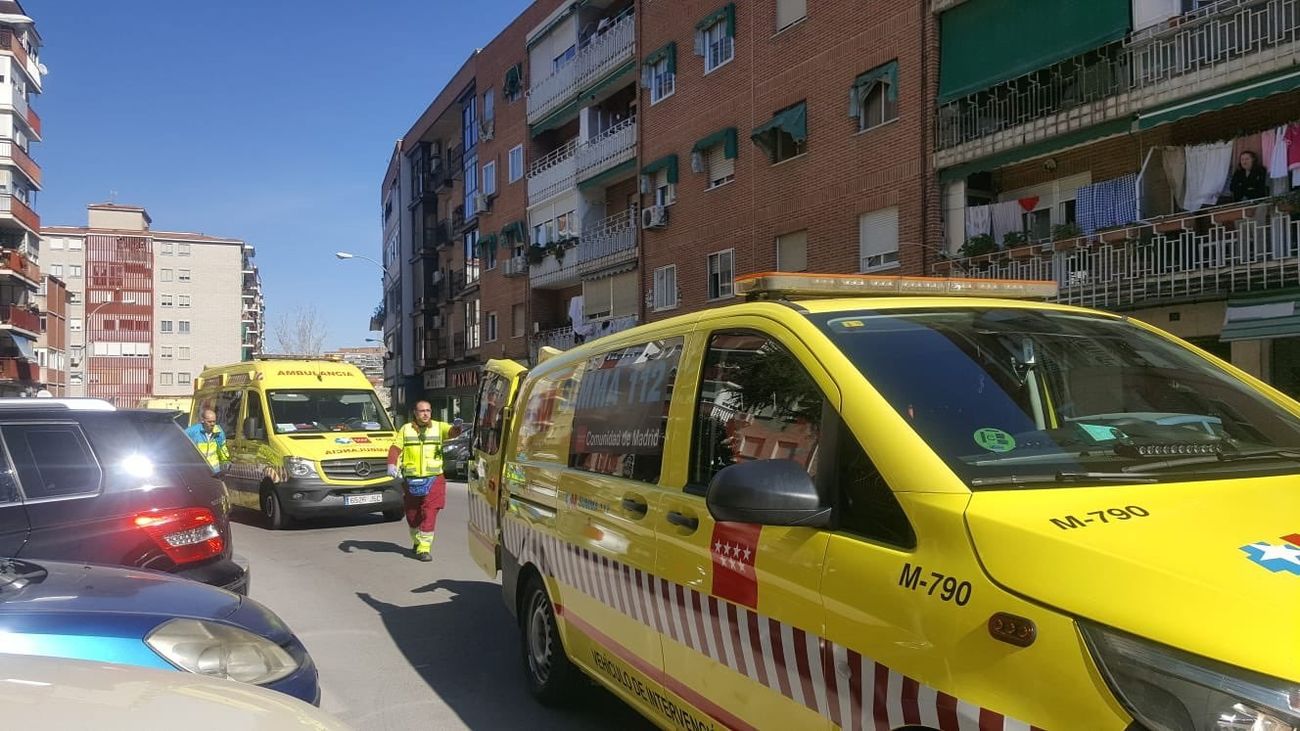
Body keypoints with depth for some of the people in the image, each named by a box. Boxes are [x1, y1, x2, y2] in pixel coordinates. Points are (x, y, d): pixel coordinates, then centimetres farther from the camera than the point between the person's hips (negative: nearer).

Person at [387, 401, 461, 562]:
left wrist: (456, 427, -38)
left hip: (433, 479, -2)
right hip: (410, 480, 2)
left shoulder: (439, 427, 4)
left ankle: (424, 548, -8)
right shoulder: (406, 429, 8)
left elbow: (451, 432, -14)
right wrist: (391, 464, -12)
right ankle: (417, 541, 37)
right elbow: (395, 448, 5)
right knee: (412, 515, 13)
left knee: (429, 514, -10)